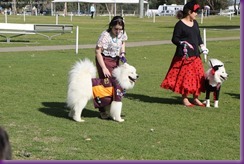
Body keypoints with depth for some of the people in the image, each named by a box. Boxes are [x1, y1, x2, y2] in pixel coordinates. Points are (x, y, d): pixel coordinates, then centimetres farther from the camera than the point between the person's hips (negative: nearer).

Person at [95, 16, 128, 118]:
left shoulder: (122, 33, -7)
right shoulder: (105, 35, -25)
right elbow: (97, 52, -22)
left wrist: (122, 54, -1)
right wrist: (104, 68, -25)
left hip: (115, 60, 6)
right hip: (104, 60, -6)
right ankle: (103, 110, -3)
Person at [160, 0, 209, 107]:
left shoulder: (195, 23, 13)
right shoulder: (180, 24, -10)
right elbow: (174, 39, -9)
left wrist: (202, 45, 8)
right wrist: (182, 43, -24)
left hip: (195, 55, 8)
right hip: (184, 56, -8)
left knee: (198, 77, 9)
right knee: (185, 77, -5)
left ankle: (195, 98, 19)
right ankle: (185, 99, 7)